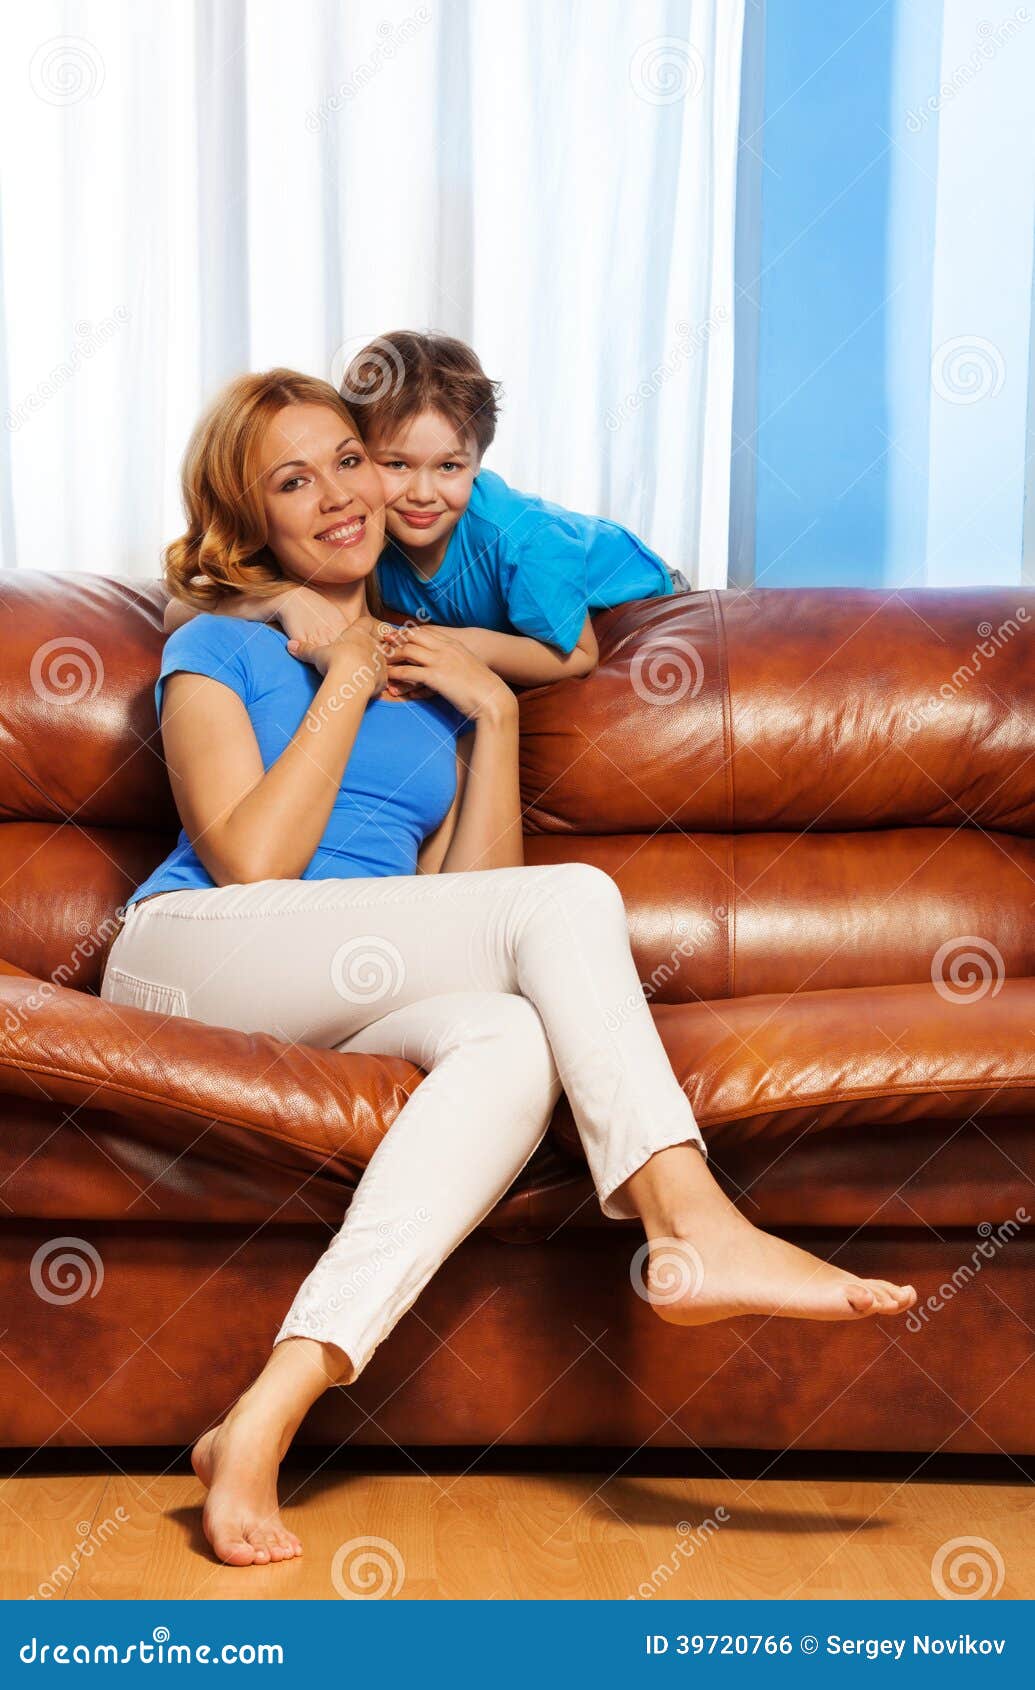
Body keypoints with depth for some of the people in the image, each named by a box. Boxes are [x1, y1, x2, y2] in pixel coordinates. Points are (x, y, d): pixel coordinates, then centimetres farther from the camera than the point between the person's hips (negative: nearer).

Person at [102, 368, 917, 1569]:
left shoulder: (432, 678, 23)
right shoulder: (219, 649, 10)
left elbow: (465, 900, 12)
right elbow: (250, 861, -7)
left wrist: (493, 715, 4)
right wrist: (343, 685, -1)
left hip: (338, 1007, 5)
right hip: (190, 960, -4)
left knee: (518, 1041, -33)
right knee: (571, 896, -23)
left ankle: (268, 1415, -43)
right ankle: (695, 1226, -34)